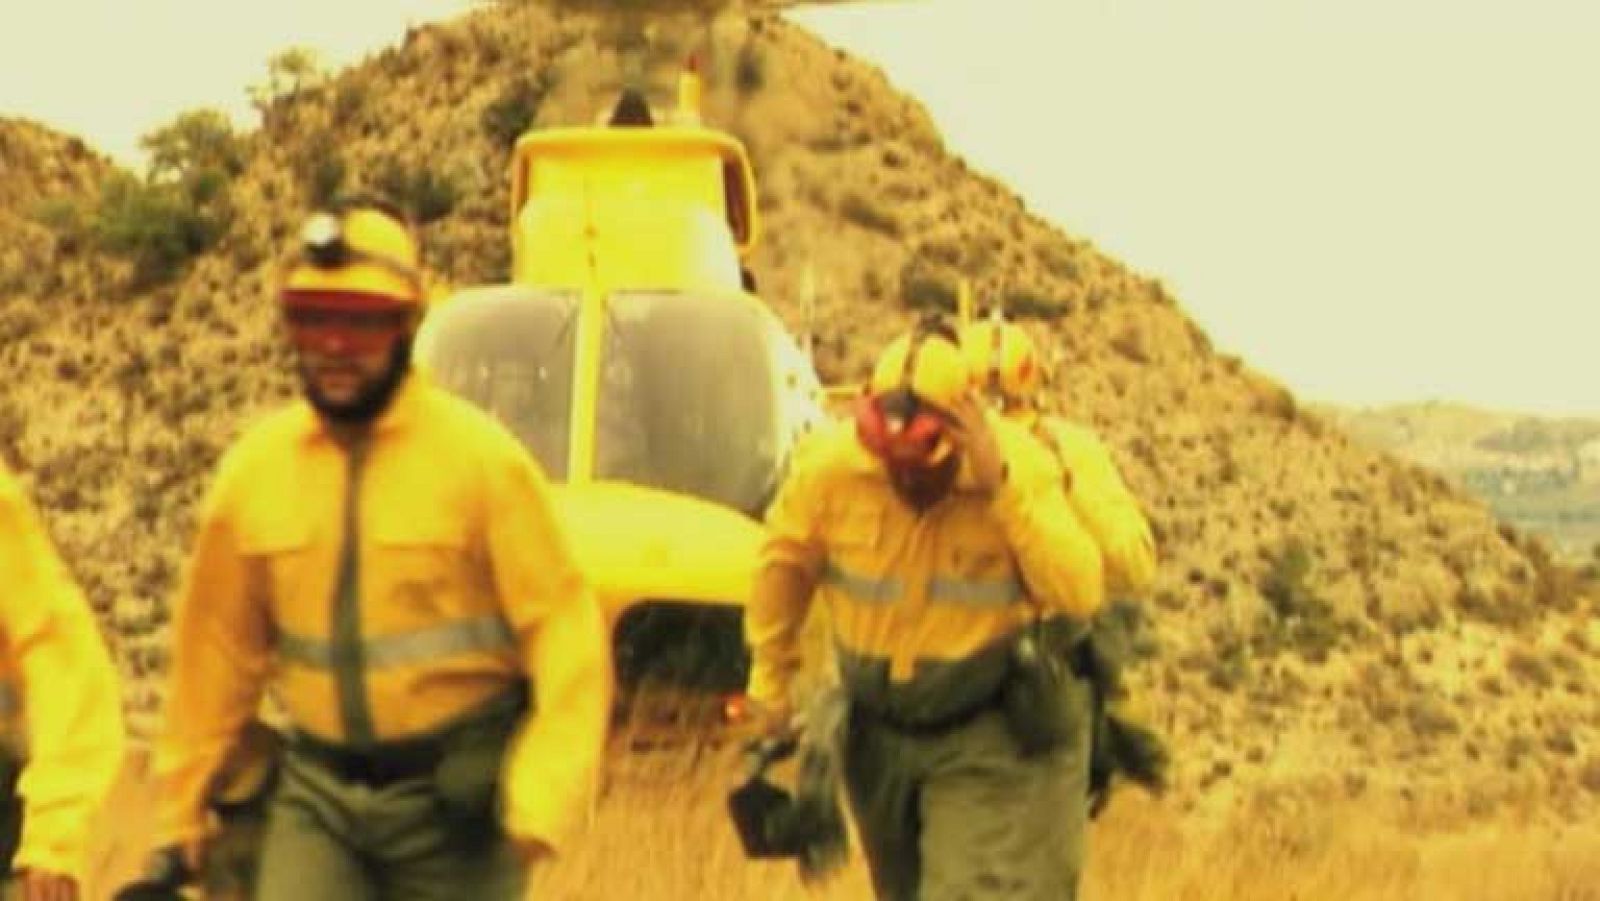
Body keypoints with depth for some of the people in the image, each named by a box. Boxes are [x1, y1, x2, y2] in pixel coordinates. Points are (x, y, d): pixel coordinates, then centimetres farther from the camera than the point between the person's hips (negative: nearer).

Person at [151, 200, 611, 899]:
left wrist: (543, 803, -20)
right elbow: (215, 647, 10)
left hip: (455, 798, -3)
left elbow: (564, 632, -11)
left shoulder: (481, 456, -8)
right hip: (318, 794, 3)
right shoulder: (255, 468, 2)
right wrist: (184, 806, 15)